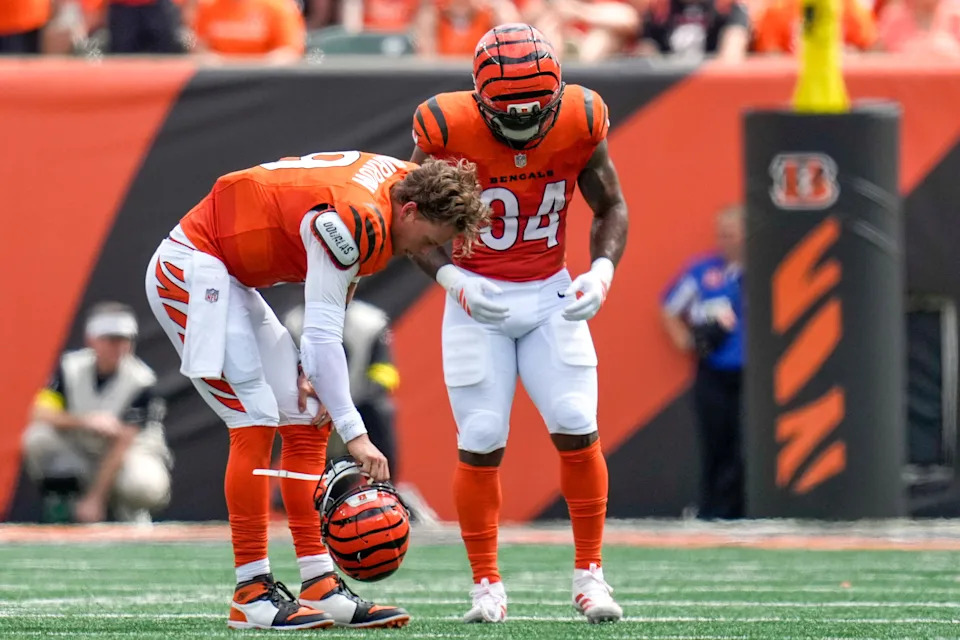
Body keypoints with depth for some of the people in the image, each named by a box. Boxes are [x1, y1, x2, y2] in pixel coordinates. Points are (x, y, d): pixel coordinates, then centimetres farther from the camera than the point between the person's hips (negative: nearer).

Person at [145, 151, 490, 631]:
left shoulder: (397, 181, -2)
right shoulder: (354, 221, -29)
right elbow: (323, 335, -30)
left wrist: (311, 367, -3)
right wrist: (355, 434, -31)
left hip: (232, 278, 10)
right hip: (191, 270, -10)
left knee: (306, 424, 6)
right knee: (256, 422, -15)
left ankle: (320, 587, 5)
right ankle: (252, 594, -12)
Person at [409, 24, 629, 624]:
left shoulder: (580, 123, -12)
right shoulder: (448, 130, -18)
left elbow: (611, 208, 3)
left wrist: (602, 271, -14)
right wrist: (454, 280, -22)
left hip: (551, 295, 2)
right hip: (478, 302, -2)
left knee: (578, 431, -7)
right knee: (481, 444, -5)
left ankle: (590, 575, 6)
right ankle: (487, 586, 9)